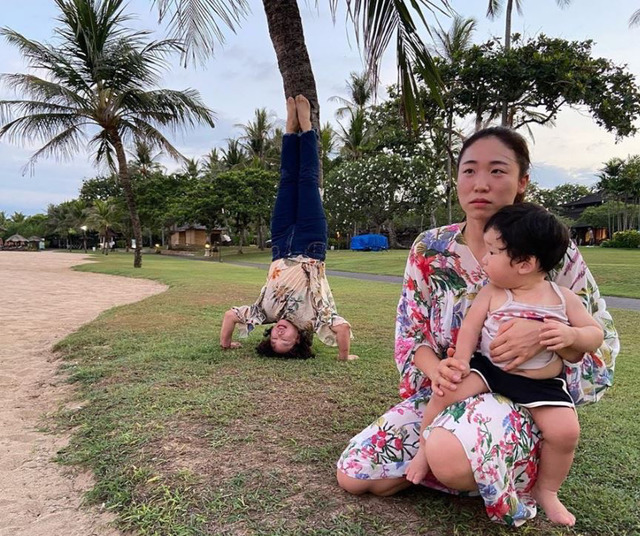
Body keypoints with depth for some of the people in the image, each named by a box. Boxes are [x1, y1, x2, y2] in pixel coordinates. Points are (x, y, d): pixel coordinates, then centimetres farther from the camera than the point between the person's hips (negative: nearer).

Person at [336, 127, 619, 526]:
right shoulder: (430, 250, -2)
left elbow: (602, 337, -2)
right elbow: (410, 333, 2)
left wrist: (545, 331, -24)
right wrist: (434, 368, -22)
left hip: (521, 398, -3)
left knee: (450, 455, -38)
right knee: (352, 476, -5)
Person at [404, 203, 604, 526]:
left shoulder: (564, 298, -3)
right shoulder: (492, 293, -4)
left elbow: (596, 333, 2)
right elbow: (470, 326, -7)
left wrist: (571, 335, -20)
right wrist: (460, 361, -19)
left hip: (542, 385, 0)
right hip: (488, 369, 0)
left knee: (566, 430, -17)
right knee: (446, 391, -19)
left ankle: (546, 491, 13)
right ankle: (424, 451, 7)